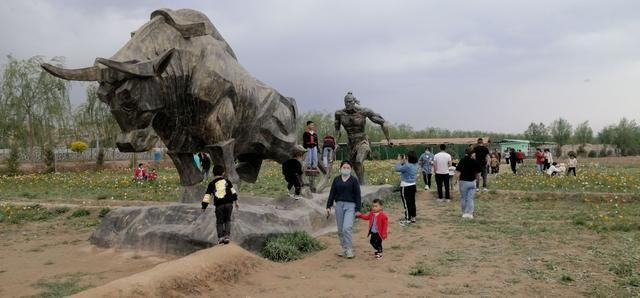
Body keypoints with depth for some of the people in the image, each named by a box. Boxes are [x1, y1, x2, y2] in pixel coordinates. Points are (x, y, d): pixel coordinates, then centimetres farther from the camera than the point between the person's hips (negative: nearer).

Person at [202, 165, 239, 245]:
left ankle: (220, 237, 3)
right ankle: (227, 236, 3)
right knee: (227, 220, 15)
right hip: (229, 203, 1)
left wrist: (204, 206, 11)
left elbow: (207, 195, 6)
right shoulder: (227, 181, 12)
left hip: (219, 205, -1)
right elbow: (233, 191, 14)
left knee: (219, 221, 12)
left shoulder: (212, 184, 7)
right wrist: (235, 200, 22)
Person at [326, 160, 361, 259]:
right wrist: (328, 206, 4)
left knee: (347, 228, -15)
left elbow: (357, 195, 0)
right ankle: (343, 248, 21)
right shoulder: (336, 180, 9)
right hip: (339, 205, 4)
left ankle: (349, 249, -4)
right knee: (340, 230, 7)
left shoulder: (354, 180, 1)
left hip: (350, 206, -4)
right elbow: (332, 194, 10)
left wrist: (358, 209, -6)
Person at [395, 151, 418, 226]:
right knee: (412, 202, 15)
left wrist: (399, 161, -8)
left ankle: (408, 220, 3)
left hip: (405, 187, -8)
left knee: (407, 203, -2)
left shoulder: (407, 166, -24)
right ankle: (413, 218, 23)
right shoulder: (415, 165, 4)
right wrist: (403, 162, 6)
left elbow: (397, 169, -20)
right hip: (413, 185, 9)